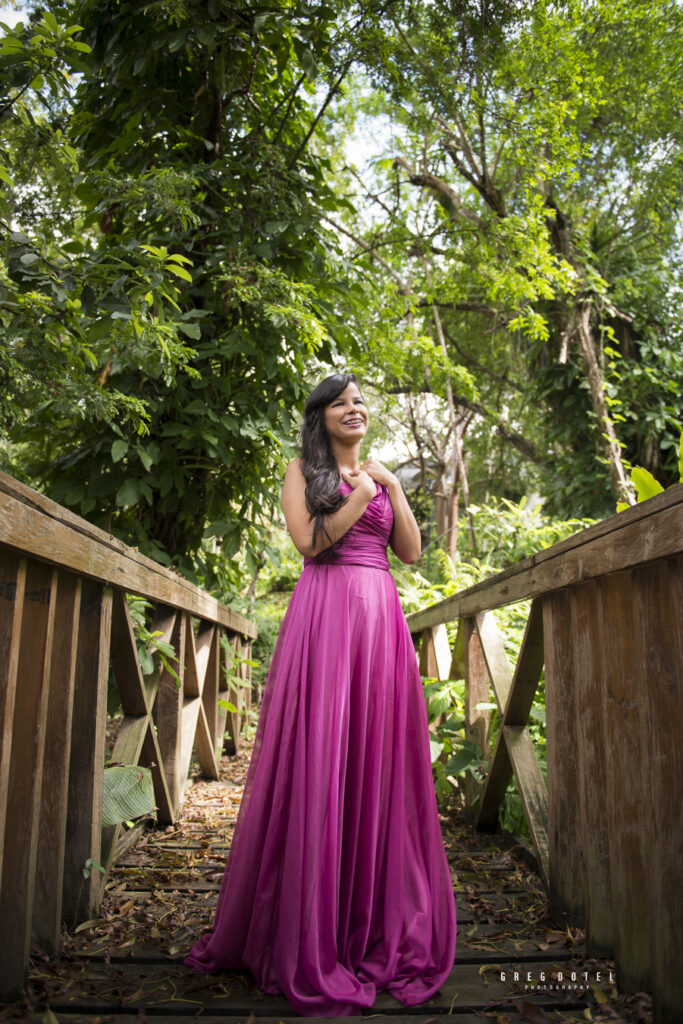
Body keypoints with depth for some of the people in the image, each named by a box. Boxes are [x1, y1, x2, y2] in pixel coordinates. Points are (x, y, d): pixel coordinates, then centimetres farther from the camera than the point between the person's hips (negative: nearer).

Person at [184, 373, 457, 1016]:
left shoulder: (380, 473, 22)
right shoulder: (303, 469, 9)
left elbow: (412, 551, 13)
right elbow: (309, 540, -6)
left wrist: (391, 487, 5)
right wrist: (364, 493, -3)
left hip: (381, 614, 4)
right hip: (324, 612, -4)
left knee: (376, 759, 4)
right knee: (318, 762, -4)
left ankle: (380, 925, 18)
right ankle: (309, 935, 9)